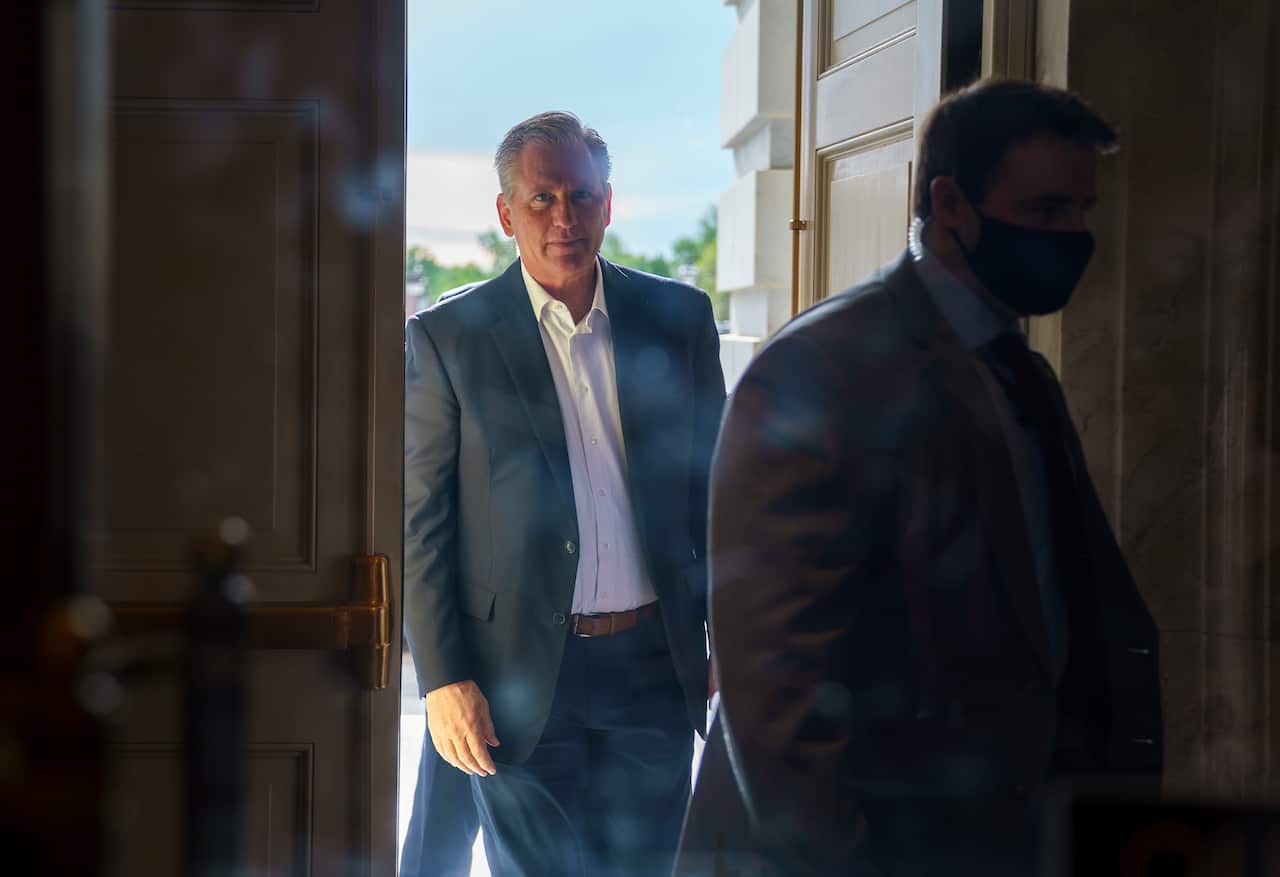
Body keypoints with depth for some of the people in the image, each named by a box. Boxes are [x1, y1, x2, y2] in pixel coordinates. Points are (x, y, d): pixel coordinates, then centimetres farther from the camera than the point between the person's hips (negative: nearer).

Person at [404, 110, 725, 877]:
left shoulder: (679, 318, 5)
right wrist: (444, 680, -9)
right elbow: (421, 521, -3)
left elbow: (713, 486, 11)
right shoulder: (446, 337, -3)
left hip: (654, 664, 2)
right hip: (519, 672, -2)